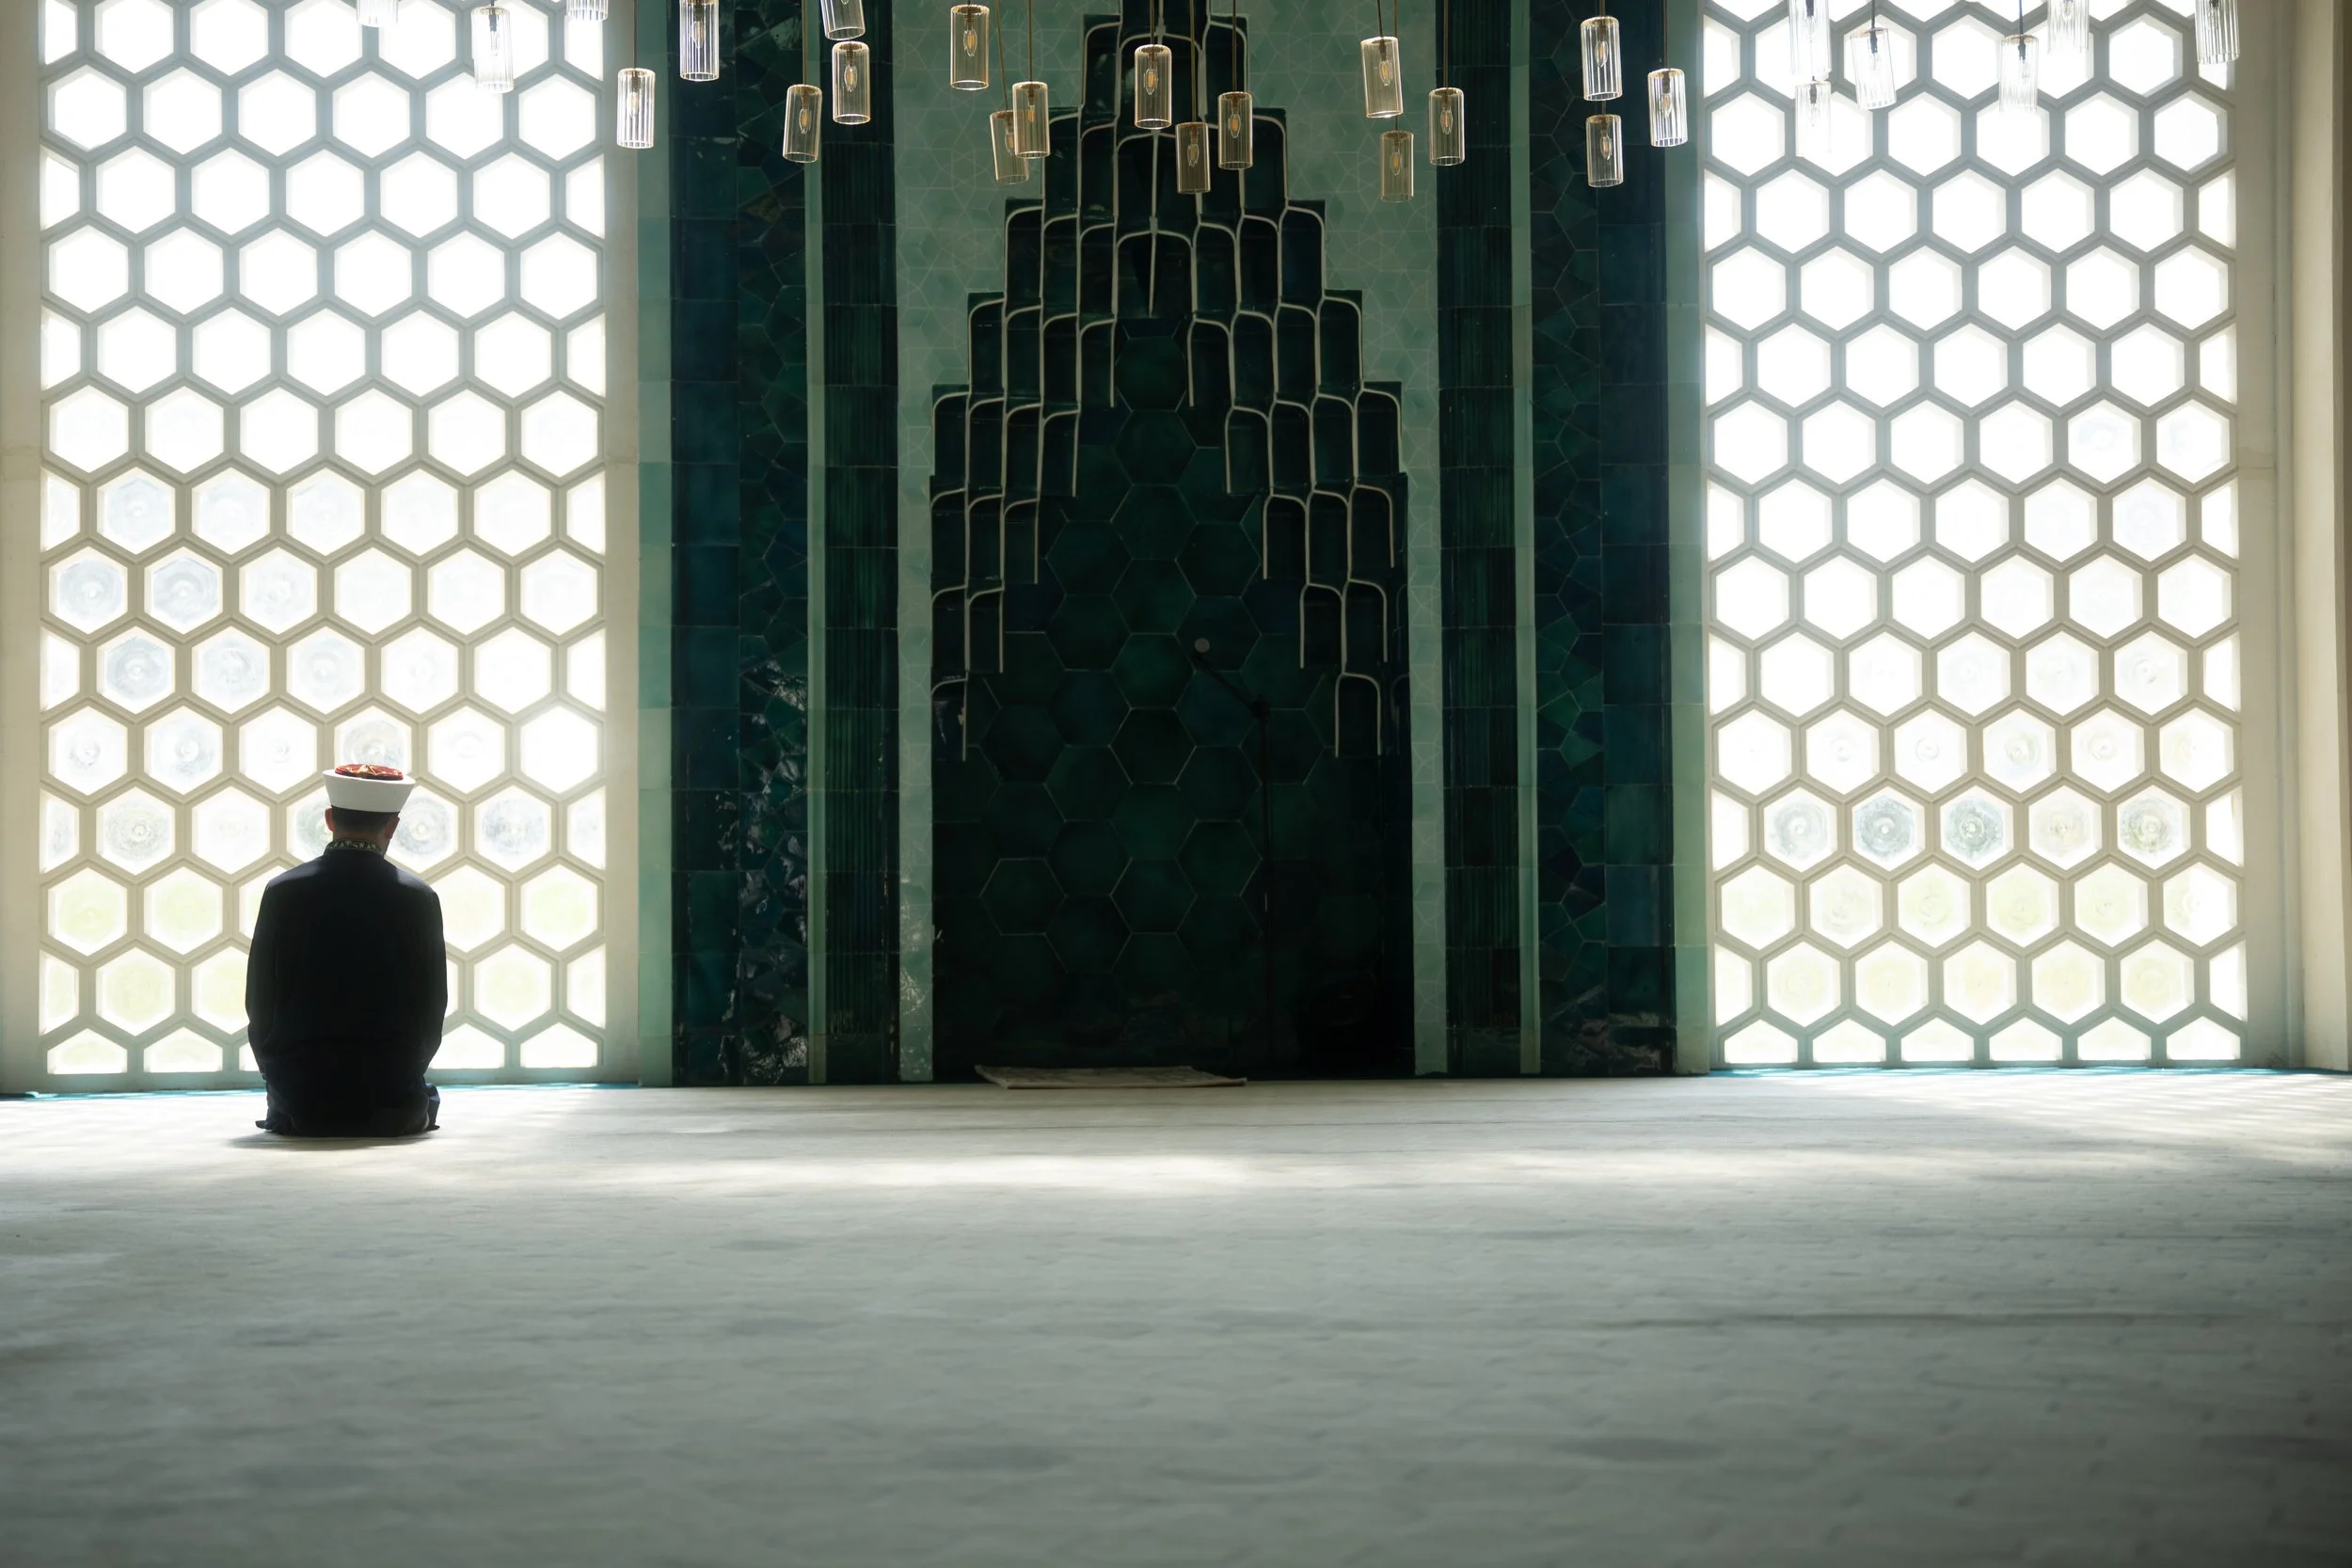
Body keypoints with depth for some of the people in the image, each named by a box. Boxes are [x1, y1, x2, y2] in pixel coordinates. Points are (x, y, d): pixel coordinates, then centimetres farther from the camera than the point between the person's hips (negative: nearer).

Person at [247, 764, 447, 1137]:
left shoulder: (282, 892, -4)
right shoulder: (418, 899, -5)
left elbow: (259, 1005, 1)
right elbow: (432, 1013, 1)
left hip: (299, 1101, 1)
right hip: (391, 1100, -1)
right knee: (426, 1098, 30)